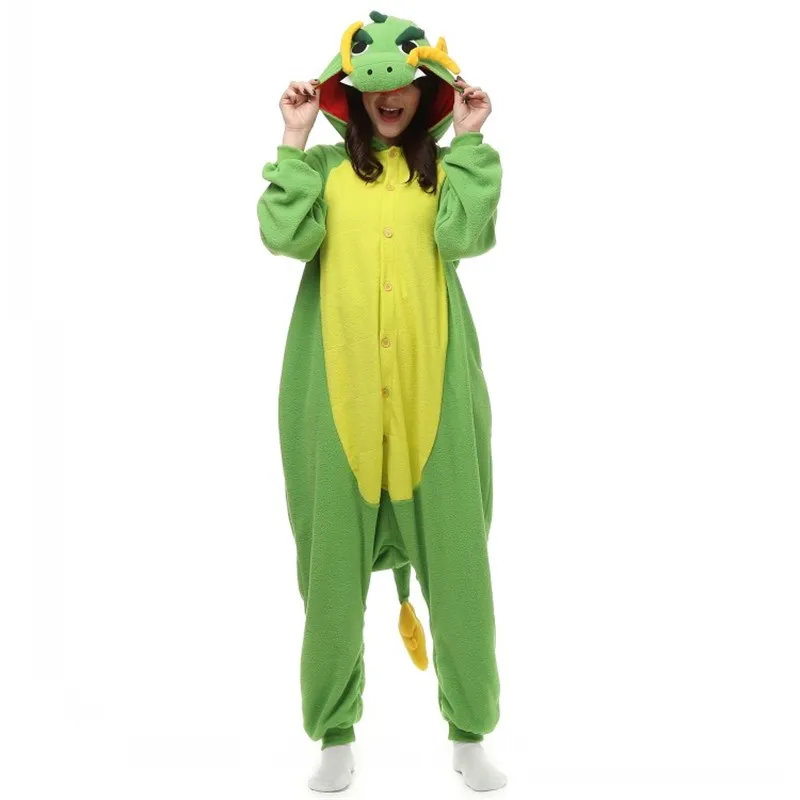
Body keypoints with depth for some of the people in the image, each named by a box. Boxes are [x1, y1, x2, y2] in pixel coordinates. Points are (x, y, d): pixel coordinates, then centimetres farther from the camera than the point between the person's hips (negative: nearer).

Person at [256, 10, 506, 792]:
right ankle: (335, 734, 19)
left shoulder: (448, 166, 10)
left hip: (431, 390, 0)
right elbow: (285, 237, -9)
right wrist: (294, 142, -4)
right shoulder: (324, 167, 9)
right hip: (339, 390, 0)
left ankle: (470, 732, 17)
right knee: (334, 560, 4)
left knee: (456, 558, 1)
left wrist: (467, 142, -5)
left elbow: (462, 236, -9)